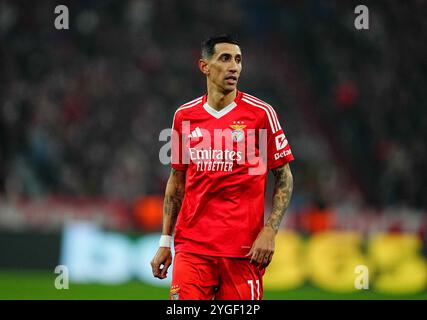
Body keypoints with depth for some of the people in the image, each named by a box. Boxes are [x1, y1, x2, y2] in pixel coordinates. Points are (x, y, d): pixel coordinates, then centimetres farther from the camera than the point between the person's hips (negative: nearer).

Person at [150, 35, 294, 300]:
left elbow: (284, 178, 3)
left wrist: (269, 231, -9)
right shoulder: (184, 116, 7)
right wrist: (165, 242, 12)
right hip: (191, 246, 2)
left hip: (243, 248, -2)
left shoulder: (261, 113, -1)